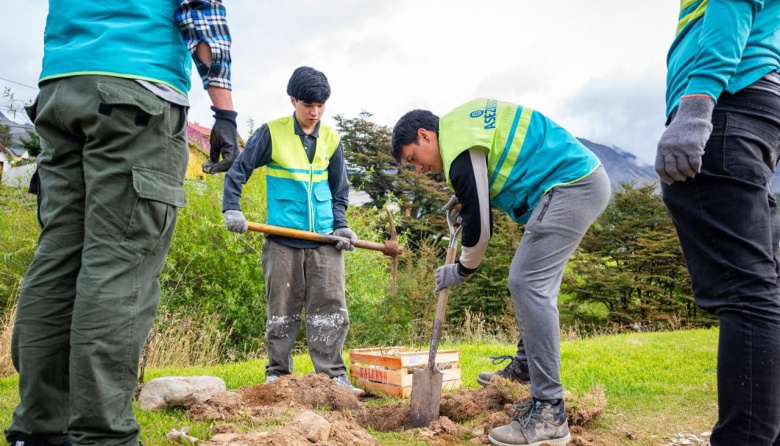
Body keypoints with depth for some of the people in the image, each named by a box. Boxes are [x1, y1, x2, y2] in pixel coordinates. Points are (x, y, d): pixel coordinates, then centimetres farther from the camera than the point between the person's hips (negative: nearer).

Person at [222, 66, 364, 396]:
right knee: (282, 310, 6)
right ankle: (278, 374, 18)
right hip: (283, 238, -2)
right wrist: (232, 209, -9)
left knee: (330, 307, 0)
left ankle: (333, 375, 8)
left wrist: (341, 225, 5)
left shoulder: (331, 139, 8)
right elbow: (238, 170, 3)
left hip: (324, 240, 3)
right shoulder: (272, 133, -1)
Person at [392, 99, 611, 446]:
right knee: (533, 285, 14)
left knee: (527, 284, -15)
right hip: (584, 181, 11)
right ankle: (526, 370, 22)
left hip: (572, 186, -11)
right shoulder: (461, 124, 15)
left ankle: (549, 416, -14)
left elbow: (479, 227, -14)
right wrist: (465, 195, 21)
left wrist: (462, 271, 5)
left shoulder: (460, 147, -15)